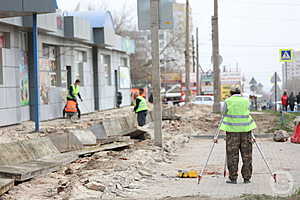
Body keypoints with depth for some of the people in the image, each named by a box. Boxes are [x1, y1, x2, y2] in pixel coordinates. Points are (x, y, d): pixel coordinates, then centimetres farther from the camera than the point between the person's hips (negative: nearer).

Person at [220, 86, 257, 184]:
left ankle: (233, 178, 4)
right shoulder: (246, 101, 8)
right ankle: (247, 178, 11)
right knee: (246, 155, 8)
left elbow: (224, 115, 5)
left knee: (232, 155, 3)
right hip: (245, 129, 2)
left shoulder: (228, 101, 2)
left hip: (232, 130, -2)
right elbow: (248, 114, 9)